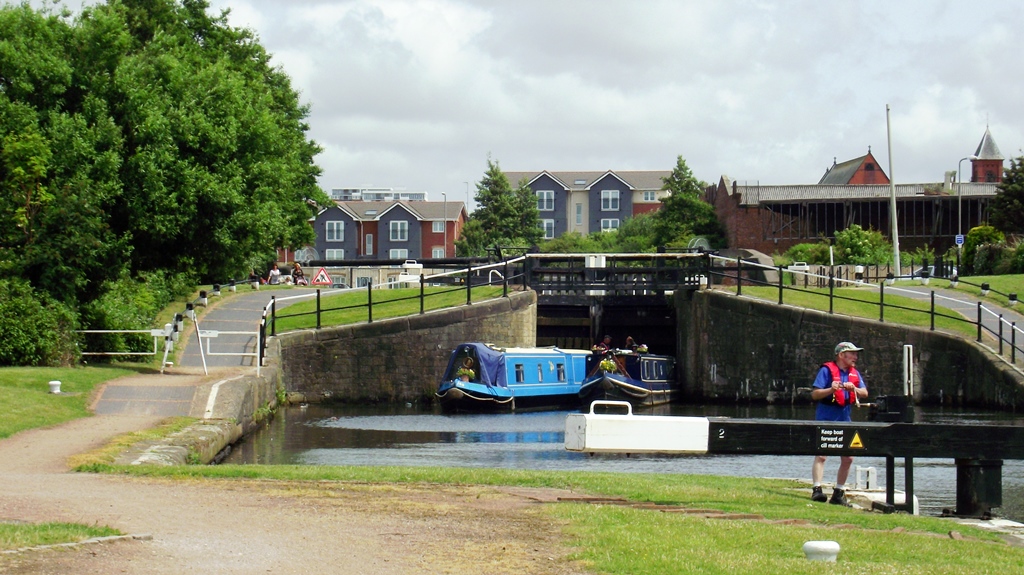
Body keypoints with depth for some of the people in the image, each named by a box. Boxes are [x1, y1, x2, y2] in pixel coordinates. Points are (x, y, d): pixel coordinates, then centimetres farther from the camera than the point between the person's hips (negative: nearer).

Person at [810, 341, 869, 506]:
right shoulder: (827, 370, -7)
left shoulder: (854, 373, 12)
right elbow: (814, 394, -11)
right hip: (826, 419, -7)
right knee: (821, 455, -14)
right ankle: (816, 490, -17)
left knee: (848, 458, 7)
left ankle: (839, 493, 17)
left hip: (844, 420, 7)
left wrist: (853, 388, -16)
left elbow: (865, 393, 4)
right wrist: (831, 390, -27)